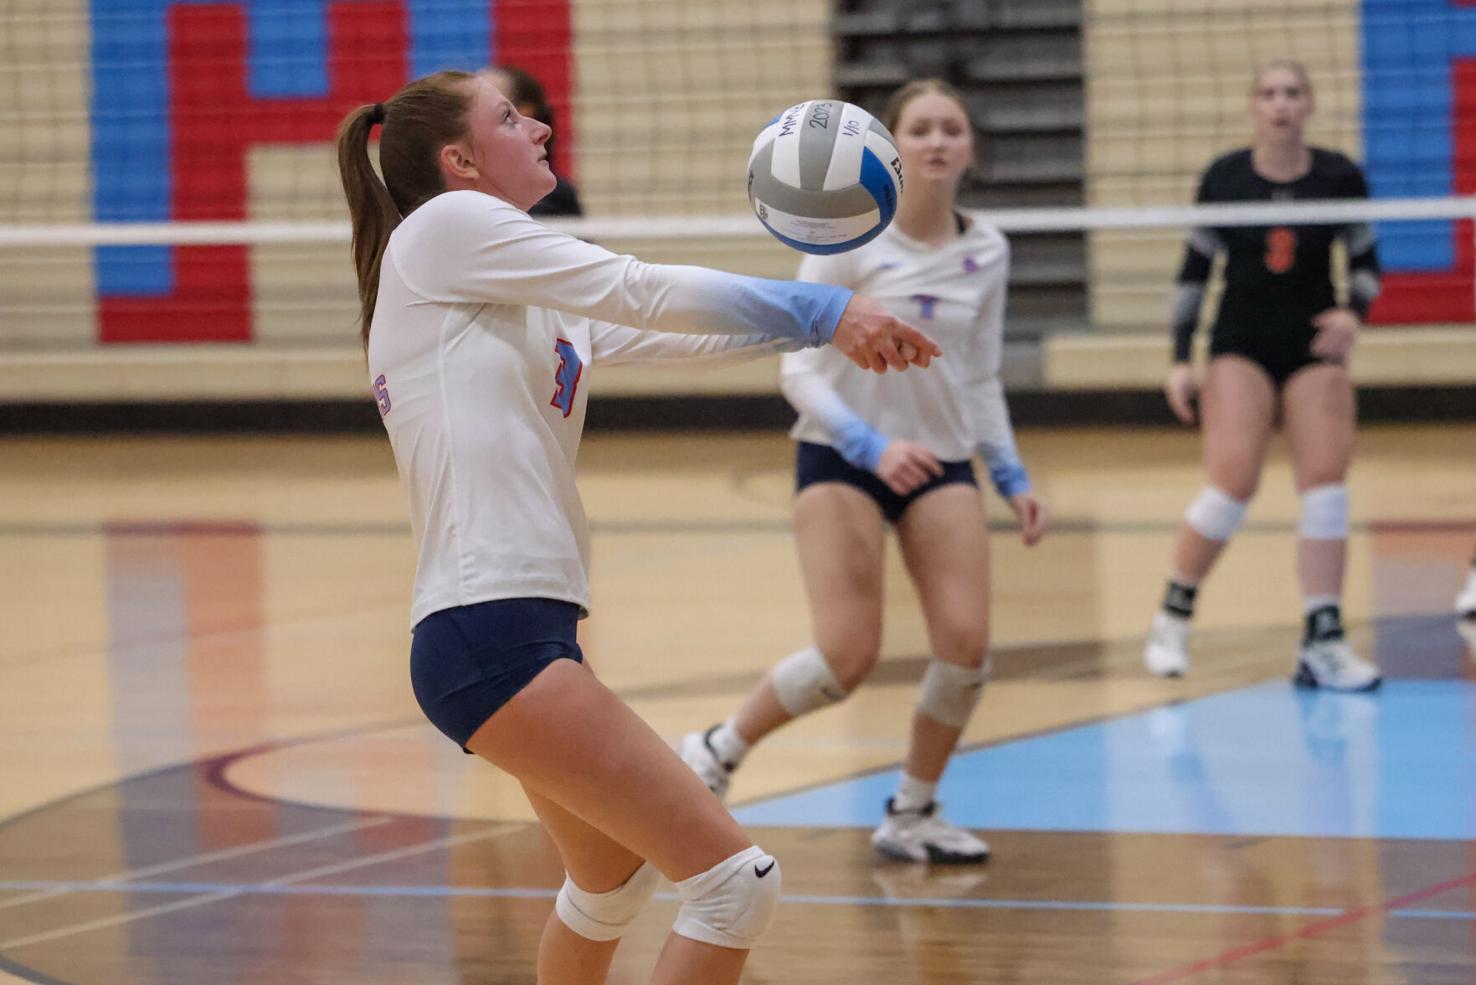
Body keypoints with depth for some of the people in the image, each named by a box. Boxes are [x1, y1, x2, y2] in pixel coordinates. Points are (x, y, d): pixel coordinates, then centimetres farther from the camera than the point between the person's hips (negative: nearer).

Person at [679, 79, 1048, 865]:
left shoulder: (986, 254, 4)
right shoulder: (849, 239, -10)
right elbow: (798, 368, -11)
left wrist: (1012, 479, 6)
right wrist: (870, 445, -24)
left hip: (942, 462, 4)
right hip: (838, 456, -4)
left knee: (966, 644, -12)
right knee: (848, 657, -16)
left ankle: (912, 814, 9)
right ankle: (715, 753, 9)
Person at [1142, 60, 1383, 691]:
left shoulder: (1339, 178, -3)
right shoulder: (1223, 179, -4)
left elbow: (1366, 263, 7)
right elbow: (1194, 272, 4)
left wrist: (1353, 312, -14)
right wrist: (1181, 360, -1)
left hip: (1314, 348, 2)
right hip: (1241, 347, -1)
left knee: (1326, 485, -8)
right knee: (1233, 483, -15)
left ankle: (1322, 643, -4)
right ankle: (1172, 619, 3)